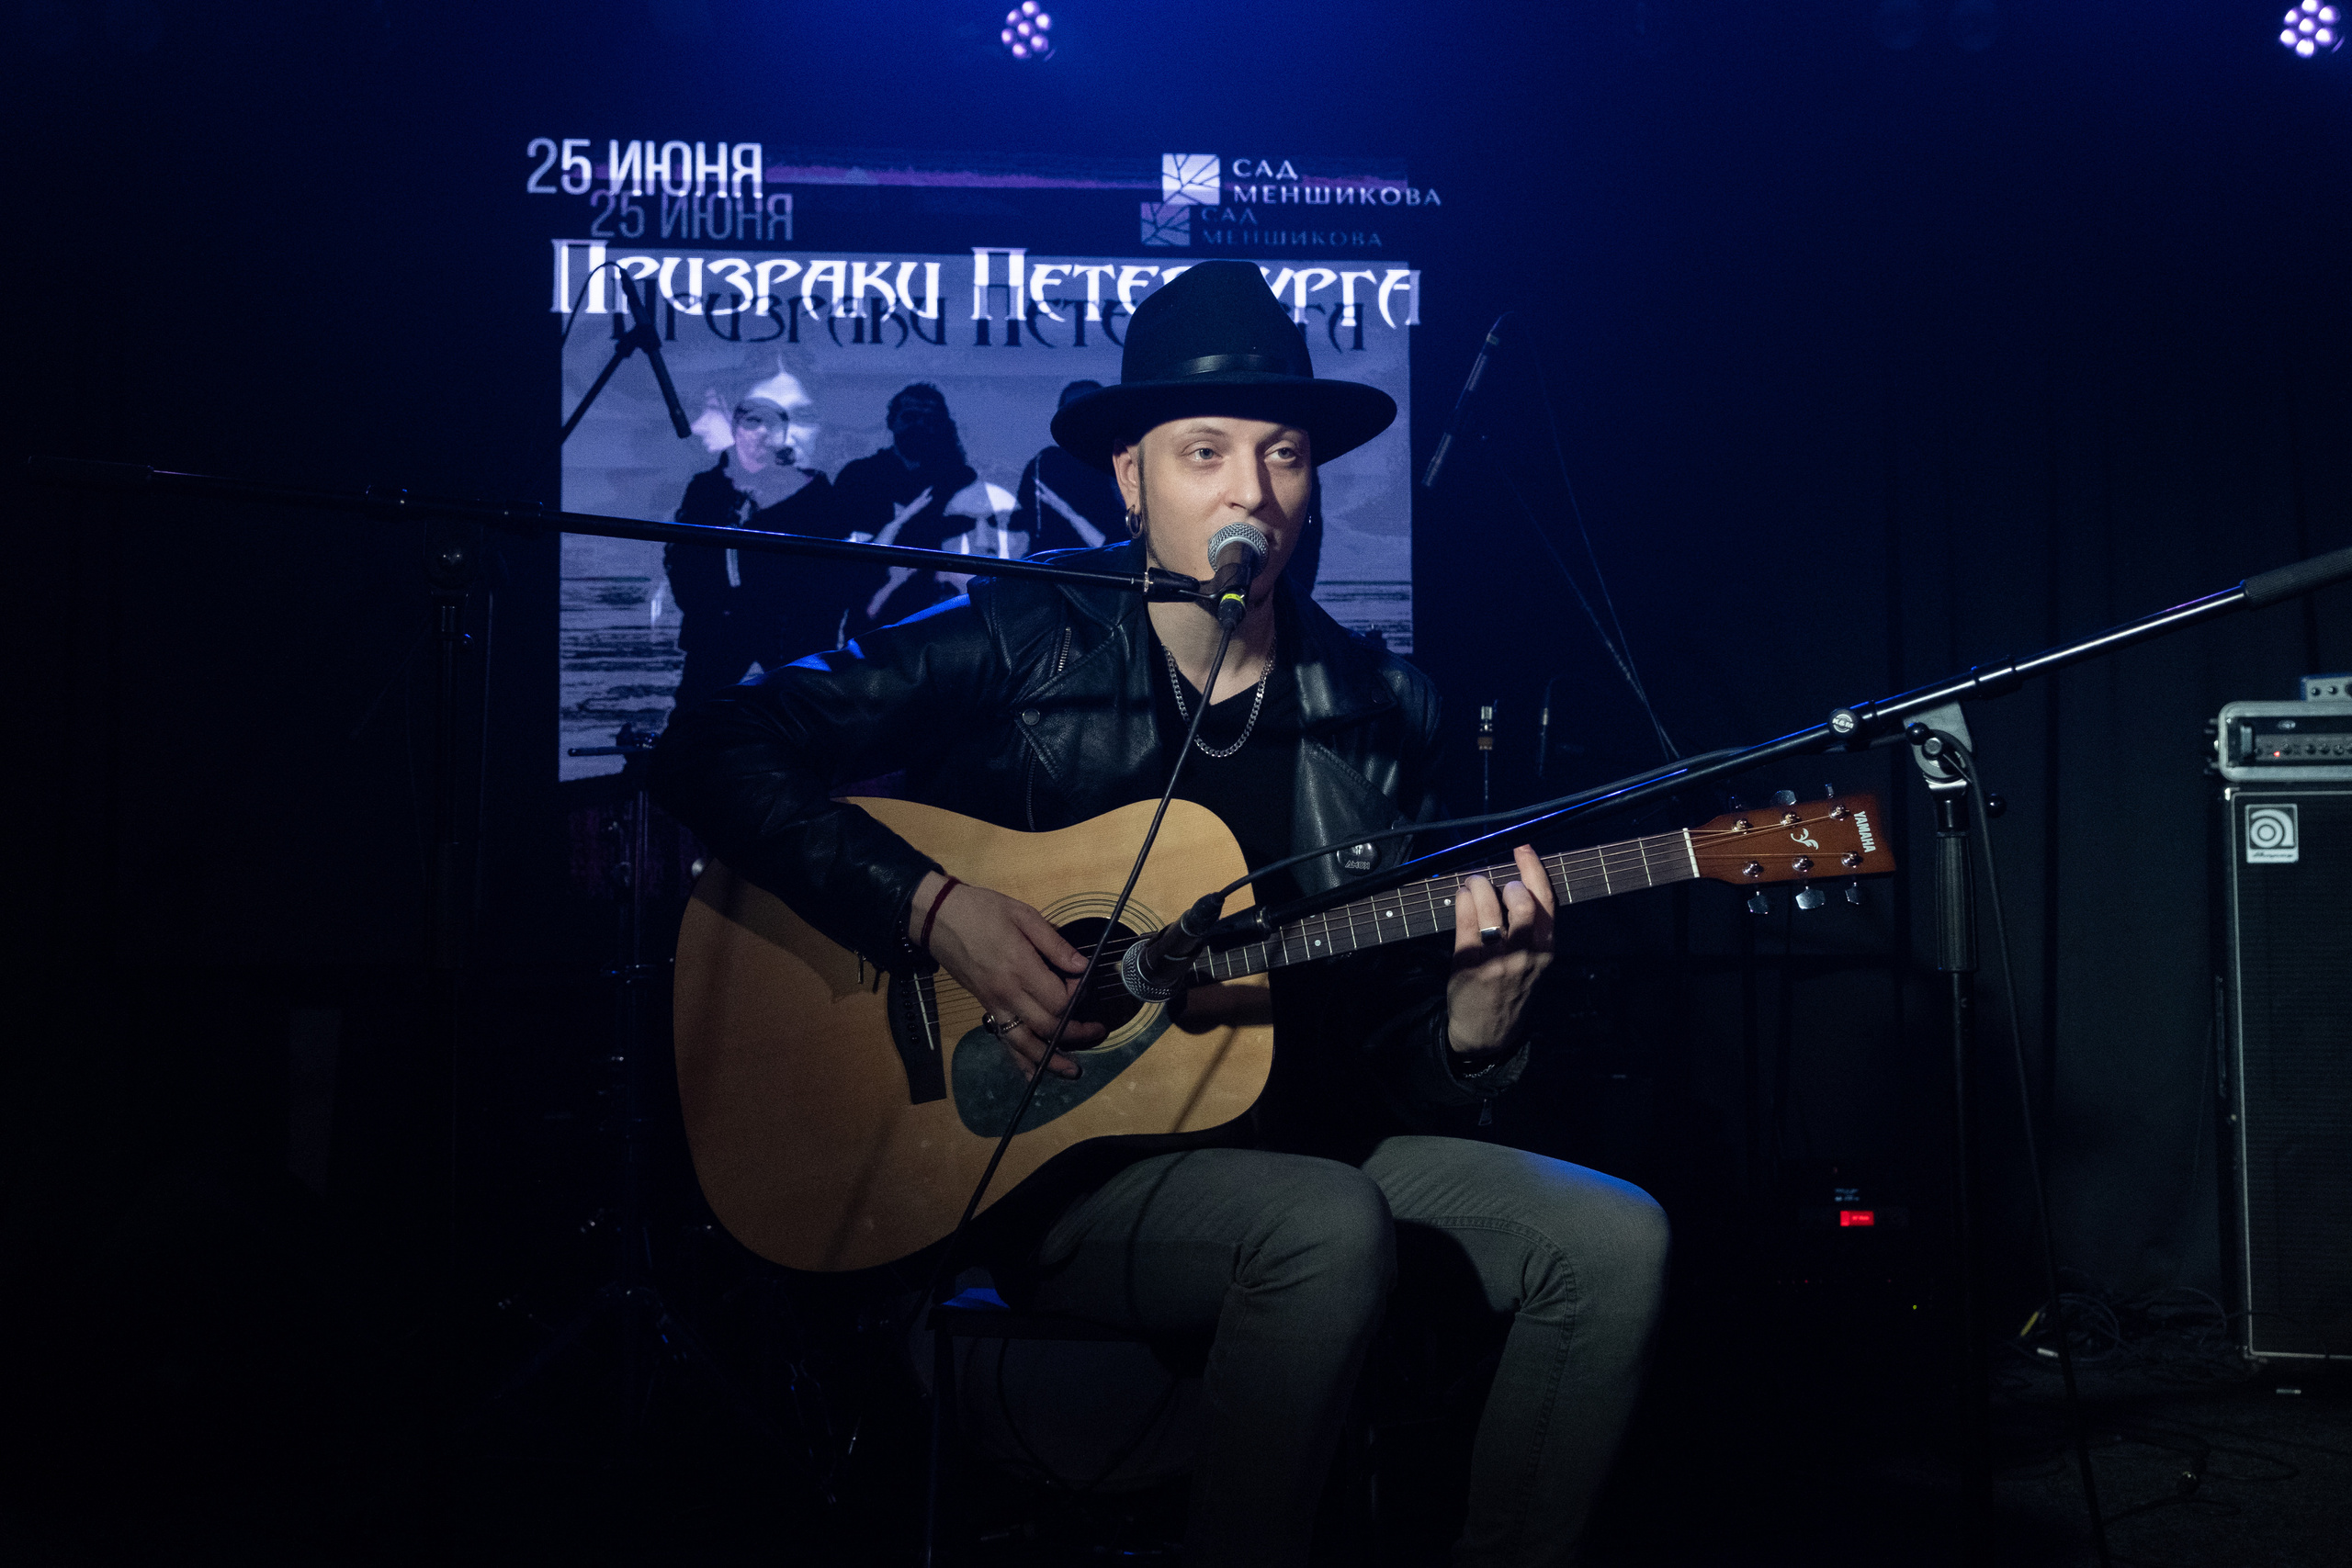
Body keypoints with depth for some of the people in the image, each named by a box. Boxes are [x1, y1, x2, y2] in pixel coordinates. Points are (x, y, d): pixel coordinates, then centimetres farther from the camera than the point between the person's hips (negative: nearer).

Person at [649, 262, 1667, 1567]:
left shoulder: (1381, 711, 6)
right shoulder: (1017, 646, -4)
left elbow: (1393, 1064, 10)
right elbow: (710, 752, -10)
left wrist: (1472, 1018, -14)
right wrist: (932, 910, -20)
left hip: (1298, 1148, 5)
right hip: (1050, 1162, -5)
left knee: (1613, 1239, -14)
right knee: (1330, 1228, -33)